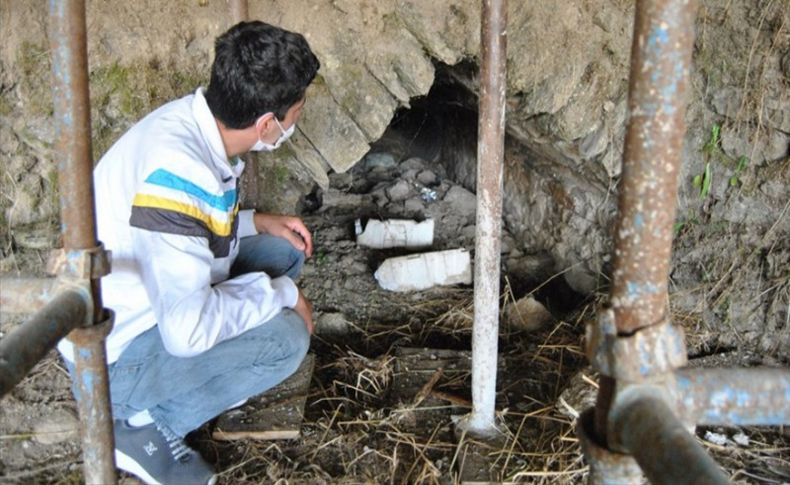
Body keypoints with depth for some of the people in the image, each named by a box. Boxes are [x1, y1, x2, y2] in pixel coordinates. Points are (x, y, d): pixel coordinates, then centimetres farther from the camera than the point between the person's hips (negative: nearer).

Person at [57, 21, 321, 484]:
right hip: (113, 356, -9)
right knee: (285, 337, -23)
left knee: (284, 250, 6)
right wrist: (282, 293, -22)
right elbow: (187, 329, -37)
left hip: (150, 306, 9)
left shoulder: (195, 120, -6)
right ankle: (144, 424, -5)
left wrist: (257, 221, 0)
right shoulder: (177, 168, -34)